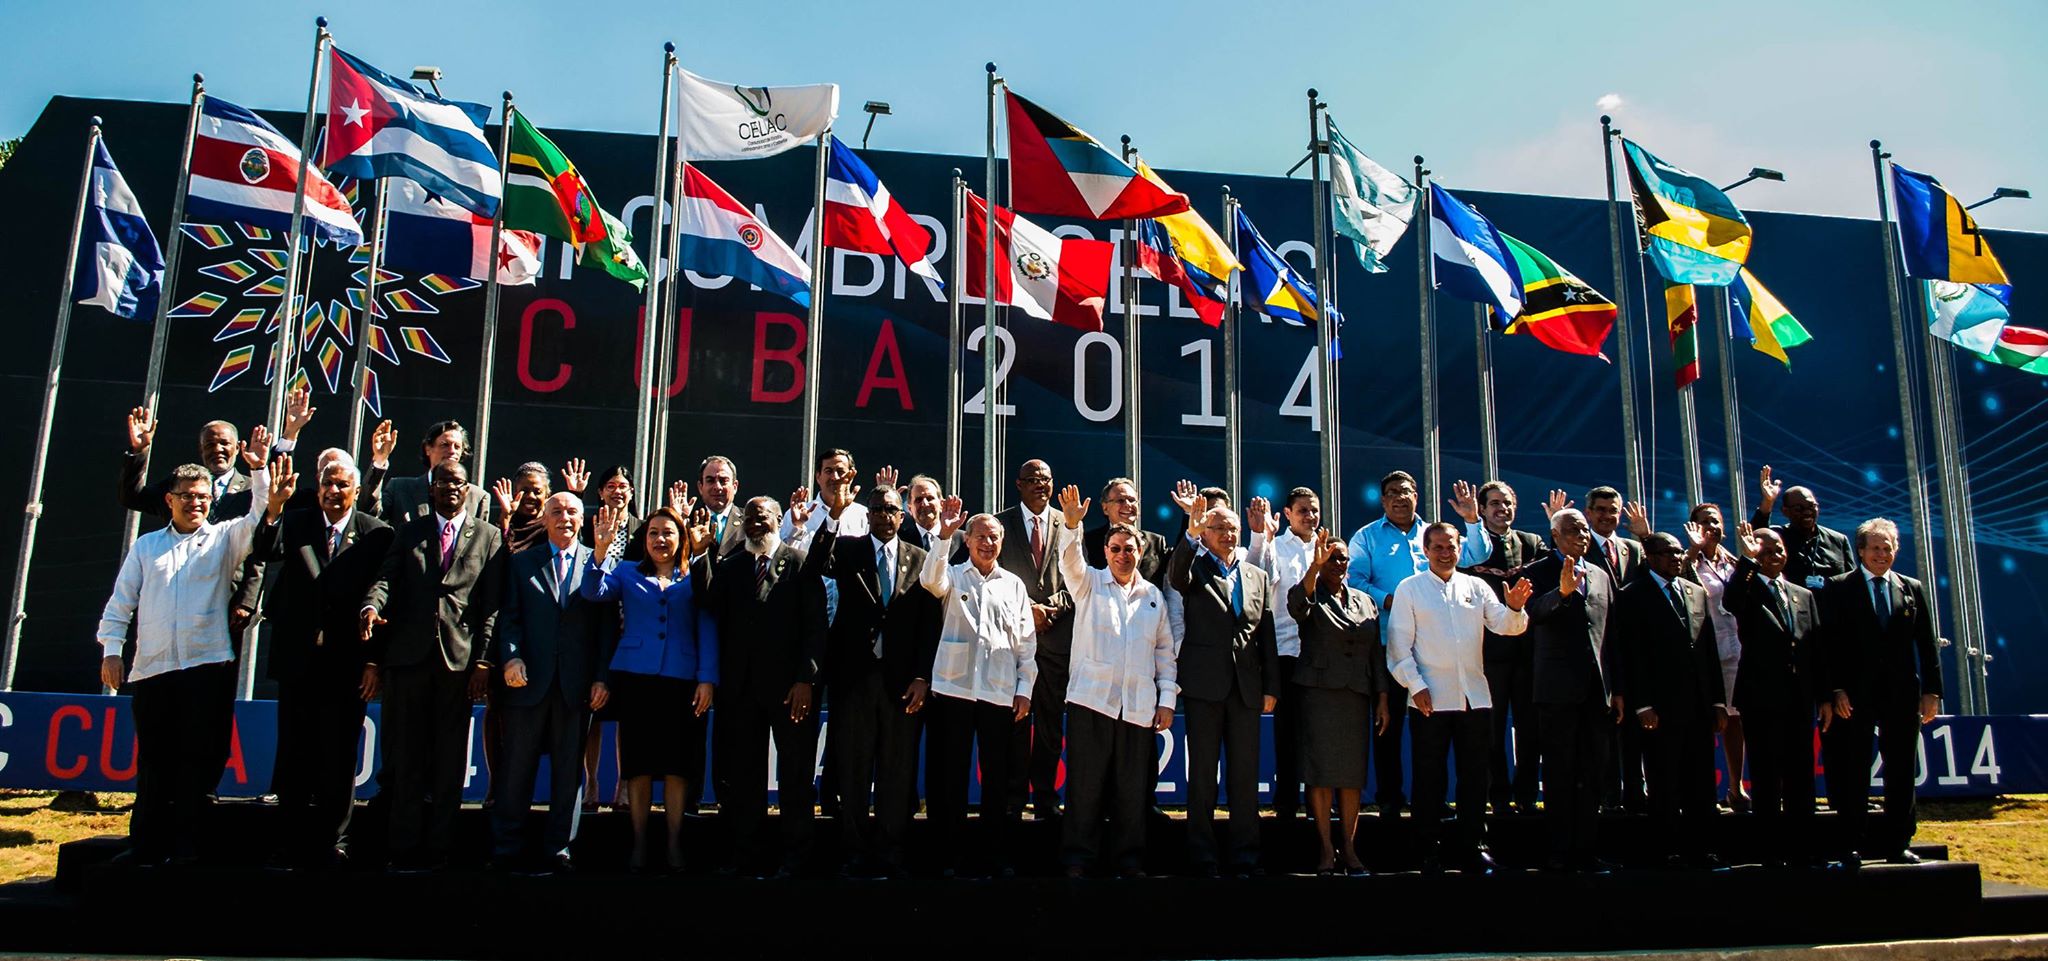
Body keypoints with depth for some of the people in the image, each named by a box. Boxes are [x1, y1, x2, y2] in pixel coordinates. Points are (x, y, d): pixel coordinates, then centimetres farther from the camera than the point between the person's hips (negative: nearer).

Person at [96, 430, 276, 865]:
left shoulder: (225, 538, 10)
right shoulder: (146, 546, 15)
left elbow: (262, 518, -5)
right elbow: (120, 602, 14)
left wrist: (259, 469, -17)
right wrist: (111, 650, 4)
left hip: (208, 667, -2)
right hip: (152, 668, 2)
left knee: (200, 762, -1)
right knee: (153, 764, 6)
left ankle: (186, 851, 7)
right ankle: (145, 852, 14)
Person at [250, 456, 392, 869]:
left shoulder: (377, 534, -1)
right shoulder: (294, 524, 6)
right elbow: (264, 550, -14)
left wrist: (374, 662, -6)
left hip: (346, 665, -2)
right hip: (297, 661, 2)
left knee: (338, 760, 5)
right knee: (293, 757, 9)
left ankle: (332, 846, 15)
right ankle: (291, 845, 19)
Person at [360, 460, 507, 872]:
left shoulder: (488, 537, 9)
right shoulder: (409, 532, 15)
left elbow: (492, 604, 3)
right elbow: (387, 579, 1)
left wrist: (483, 660, -6)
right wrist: (372, 607, -22)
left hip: (459, 658, -1)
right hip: (409, 655, 1)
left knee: (450, 760, 3)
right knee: (407, 757, 4)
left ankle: (437, 849, 10)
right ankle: (406, 850, 11)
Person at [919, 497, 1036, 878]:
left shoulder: (1014, 585, 12)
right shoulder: (952, 576, 8)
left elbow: (1027, 642, 11)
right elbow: (930, 580, -17)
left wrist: (1024, 689, 4)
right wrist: (944, 534, -27)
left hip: (1000, 693, 1)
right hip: (954, 688, -1)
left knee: (997, 777, 5)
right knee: (951, 775, 3)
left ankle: (996, 854, 15)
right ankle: (954, 854, 12)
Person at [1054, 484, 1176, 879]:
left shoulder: (1153, 596, 15)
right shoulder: (1089, 583, 8)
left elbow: (1165, 651, 15)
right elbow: (1071, 562, -13)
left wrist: (1167, 699, 7)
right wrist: (1072, 525, -31)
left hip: (1139, 706, 2)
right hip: (1091, 698, -2)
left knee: (1133, 790, 4)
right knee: (1085, 785, -1)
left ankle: (1129, 861, 14)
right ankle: (1077, 861, 6)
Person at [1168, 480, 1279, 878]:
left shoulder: (1258, 577, 14)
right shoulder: (1195, 570, 3)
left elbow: (1267, 635, 13)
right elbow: (1176, 576, -23)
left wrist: (1271, 687, 7)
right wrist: (1192, 529, -35)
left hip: (1247, 686, 3)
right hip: (1205, 682, -3)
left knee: (1246, 773, 6)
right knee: (1202, 771, 2)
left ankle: (1245, 856, 14)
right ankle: (1203, 856, 9)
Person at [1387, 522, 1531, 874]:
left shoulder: (1477, 587, 11)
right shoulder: (1409, 589, 2)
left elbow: (1504, 625, 3)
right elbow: (1399, 644, -2)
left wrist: (1514, 607, -19)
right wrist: (1415, 685, -10)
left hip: (1475, 697, 3)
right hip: (1430, 700, -3)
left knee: (1475, 775, 8)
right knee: (1429, 777, 4)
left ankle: (1472, 846, 19)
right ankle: (1430, 849, 13)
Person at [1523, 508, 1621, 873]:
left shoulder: (1601, 575, 16)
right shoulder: (1537, 572, -1)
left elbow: (1611, 635, 17)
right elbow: (1533, 613, -20)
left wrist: (1616, 688, 13)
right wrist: (1562, 592, -38)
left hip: (1597, 689, 5)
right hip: (1558, 688, -5)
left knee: (1593, 773, 8)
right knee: (1559, 773, 0)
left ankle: (1585, 849, 15)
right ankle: (1559, 850, 6)